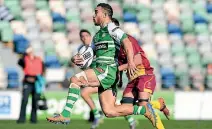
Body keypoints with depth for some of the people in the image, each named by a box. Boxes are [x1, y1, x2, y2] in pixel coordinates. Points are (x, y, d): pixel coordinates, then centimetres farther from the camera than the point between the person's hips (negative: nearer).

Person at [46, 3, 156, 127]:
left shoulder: (111, 27, -3)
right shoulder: (98, 35, 26)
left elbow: (127, 42, -18)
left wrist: (130, 62, -32)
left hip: (108, 70, -9)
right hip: (103, 72, 9)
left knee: (75, 79, -18)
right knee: (109, 111, 0)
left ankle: (65, 115, -20)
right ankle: (144, 109, 7)